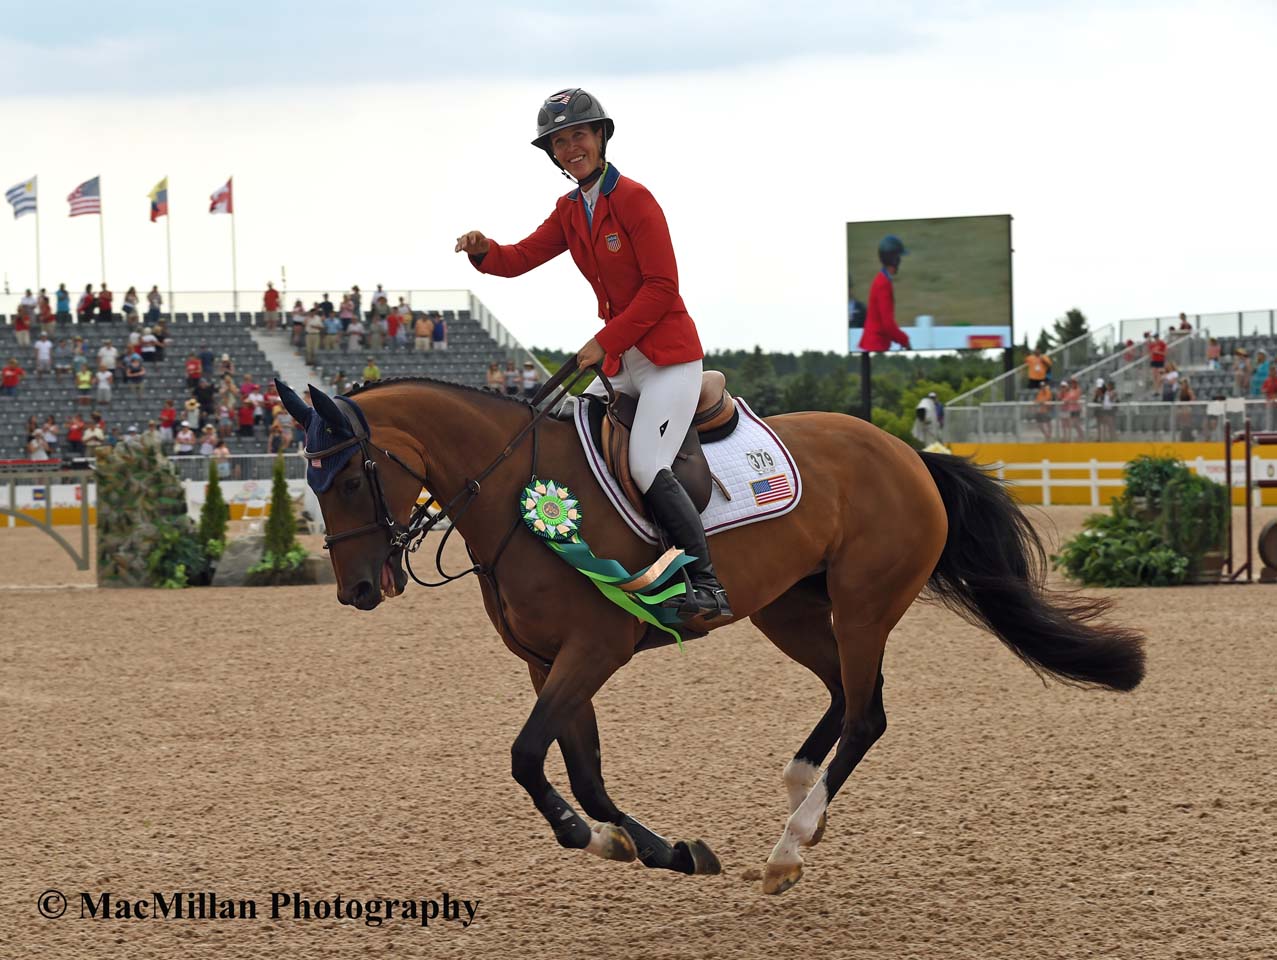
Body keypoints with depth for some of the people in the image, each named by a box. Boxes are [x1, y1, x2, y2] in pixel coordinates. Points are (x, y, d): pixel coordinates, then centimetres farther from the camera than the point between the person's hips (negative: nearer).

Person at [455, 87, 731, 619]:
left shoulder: (633, 198, -13)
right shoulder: (570, 210, 11)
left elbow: (661, 287, -17)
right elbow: (520, 258, 8)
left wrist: (604, 341, -18)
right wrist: (483, 252, -14)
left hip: (669, 356, -9)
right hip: (621, 364, 9)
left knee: (647, 467, -22)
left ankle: (707, 583, -16)